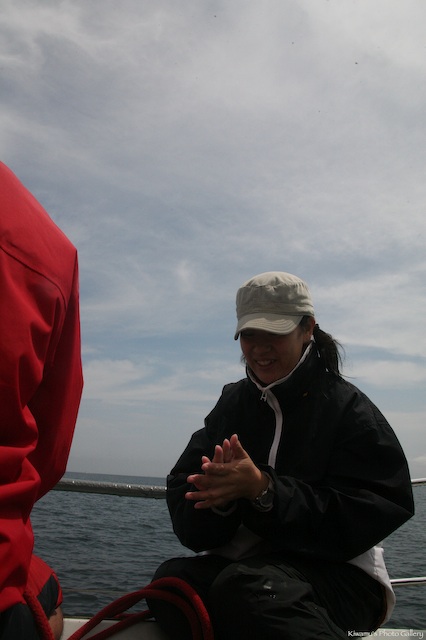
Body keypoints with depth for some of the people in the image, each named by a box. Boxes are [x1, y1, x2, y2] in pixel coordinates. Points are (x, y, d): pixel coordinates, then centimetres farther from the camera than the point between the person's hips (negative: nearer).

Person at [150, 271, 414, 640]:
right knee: (172, 579, -27)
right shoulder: (233, 403, 8)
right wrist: (220, 494, -22)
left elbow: (359, 521, -13)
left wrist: (263, 490, -25)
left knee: (245, 586, -34)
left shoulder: (348, 408, -3)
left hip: (338, 573, -3)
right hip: (242, 564, 4)